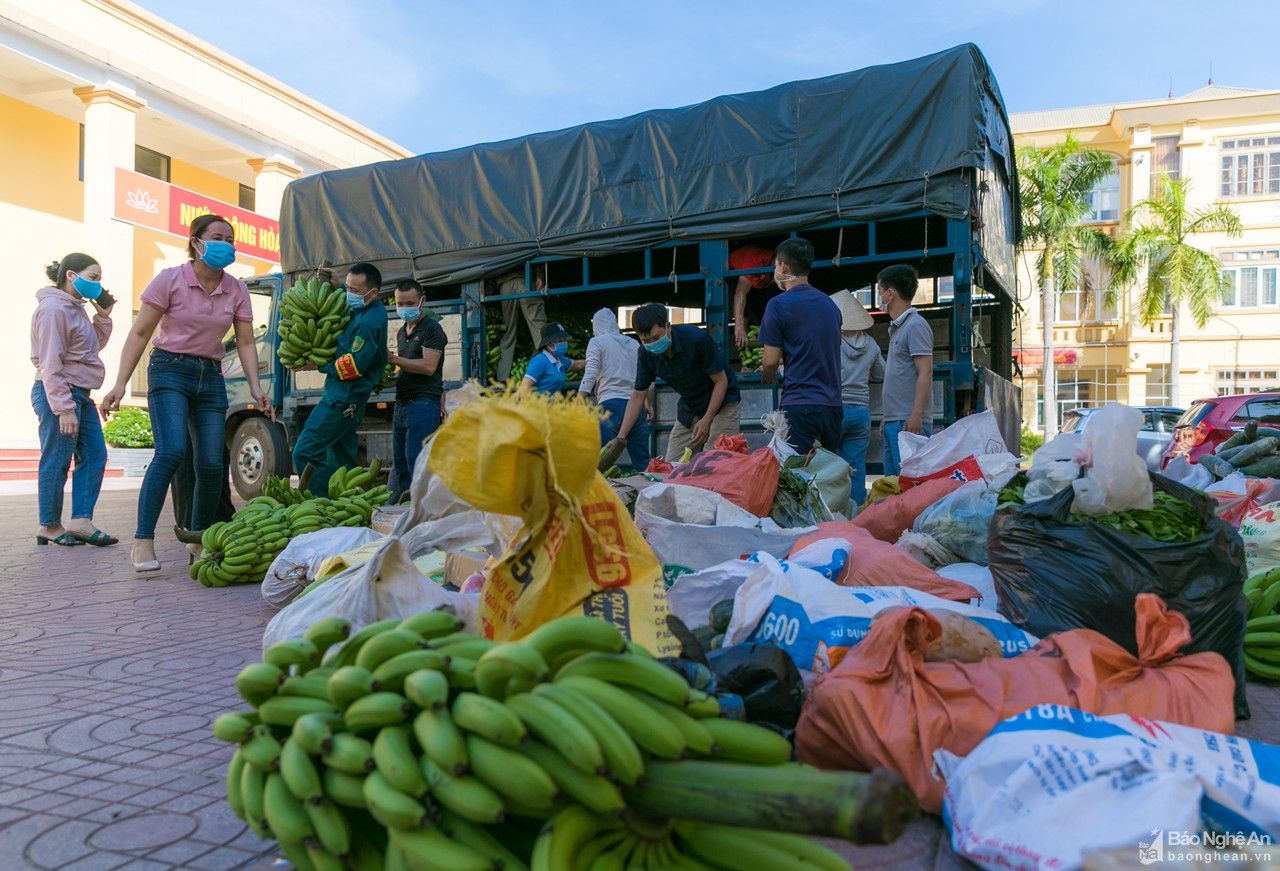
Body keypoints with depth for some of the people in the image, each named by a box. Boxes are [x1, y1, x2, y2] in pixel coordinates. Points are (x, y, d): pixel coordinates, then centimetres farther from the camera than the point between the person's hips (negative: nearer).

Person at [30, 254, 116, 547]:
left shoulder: (75, 308, 16)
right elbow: (51, 364, -18)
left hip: (79, 395, 10)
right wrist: (64, 408, -21)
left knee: (94, 456, 5)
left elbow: (95, 345, 24)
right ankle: (50, 527, 8)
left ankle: (81, 521, 4)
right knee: (57, 463, -2)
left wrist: (103, 316, 10)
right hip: (58, 393, -10)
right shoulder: (53, 308, -13)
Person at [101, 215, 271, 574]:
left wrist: (255, 387, -8)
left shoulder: (236, 290, 4)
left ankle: (198, 541, 14)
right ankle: (143, 541, -16)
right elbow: (140, 333, -6)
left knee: (211, 464, -2)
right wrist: (120, 384, -13)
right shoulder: (170, 280, -6)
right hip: (170, 371, -4)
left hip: (211, 377, 4)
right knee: (171, 451, -23)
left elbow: (245, 343, 5)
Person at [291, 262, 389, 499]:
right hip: (350, 398, 11)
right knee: (343, 459, 15)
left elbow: (354, 365, -21)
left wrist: (319, 366, -10)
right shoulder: (371, 310, 10)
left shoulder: (369, 322, -21)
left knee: (304, 453, -12)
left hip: (343, 397, -11)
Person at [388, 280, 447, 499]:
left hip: (423, 402, -9)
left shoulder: (432, 329, -5)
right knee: (399, 463, 10)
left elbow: (428, 366, -16)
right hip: (402, 403, 9)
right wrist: (389, 376, 13)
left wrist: (393, 359, -16)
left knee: (416, 461, -12)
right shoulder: (402, 332, 22)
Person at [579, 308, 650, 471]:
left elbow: (590, 375, -7)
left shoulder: (597, 342, 5)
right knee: (643, 462, 9)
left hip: (611, 404, -5)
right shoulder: (634, 344, 19)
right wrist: (649, 405, 28)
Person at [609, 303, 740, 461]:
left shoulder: (697, 340, -26)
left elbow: (721, 381, -18)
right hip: (688, 409, 5)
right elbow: (638, 396, -3)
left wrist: (706, 420, -26)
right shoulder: (646, 354, -11)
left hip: (721, 403, -5)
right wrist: (620, 438, -9)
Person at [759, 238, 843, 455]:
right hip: (832, 404, 7)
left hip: (799, 404, -7)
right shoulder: (830, 304, 14)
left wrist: (768, 374, 16)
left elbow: (771, 361, -6)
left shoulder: (779, 304, -7)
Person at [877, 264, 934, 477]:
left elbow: (925, 373, -15)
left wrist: (916, 415, -22)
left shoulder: (916, 326, -8)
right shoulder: (896, 327, 21)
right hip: (893, 420, 10)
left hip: (909, 421, -10)